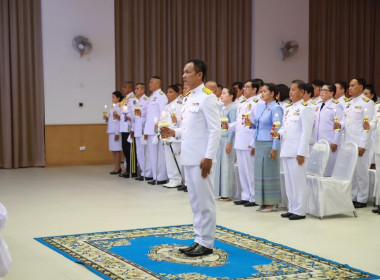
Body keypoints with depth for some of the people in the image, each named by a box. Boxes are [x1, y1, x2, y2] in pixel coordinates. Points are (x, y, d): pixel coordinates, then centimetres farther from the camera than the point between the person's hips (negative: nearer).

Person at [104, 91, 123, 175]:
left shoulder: (119, 107, -11)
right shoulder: (113, 107, 16)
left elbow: (120, 120, -16)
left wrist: (117, 133, -19)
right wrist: (107, 118, 1)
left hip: (116, 131, -9)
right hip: (111, 130, 9)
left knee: (117, 150, -3)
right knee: (113, 150, 10)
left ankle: (117, 168, 2)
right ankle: (117, 167, 16)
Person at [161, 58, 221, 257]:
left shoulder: (207, 97, -12)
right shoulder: (188, 97, 14)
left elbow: (215, 130, -16)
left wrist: (208, 157, -20)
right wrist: (174, 132, 4)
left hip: (201, 158, -9)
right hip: (188, 157, 9)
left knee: (205, 201, 0)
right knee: (195, 201, 14)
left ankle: (206, 243, 8)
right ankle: (199, 240, 22)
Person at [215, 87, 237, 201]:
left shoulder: (232, 108, -9)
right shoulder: (221, 108, 15)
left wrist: (229, 143, -17)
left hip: (228, 139, -8)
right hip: (220, 139, 8)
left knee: (227, 165, -4)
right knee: (220, 164, 8)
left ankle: (227, 193, 2)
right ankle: (222, 192, 14)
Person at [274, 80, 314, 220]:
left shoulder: (305, 109, -8)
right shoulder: (288, 109, 16)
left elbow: (306, 132, -13)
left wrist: (301, 153, -17)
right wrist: (278, 133, 0)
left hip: (296, 151, -8)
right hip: (286, 150, 8)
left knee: (297, 181, -4)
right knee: (288, 181, 12)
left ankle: (300, 211, 3)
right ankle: (292, 208, 21)